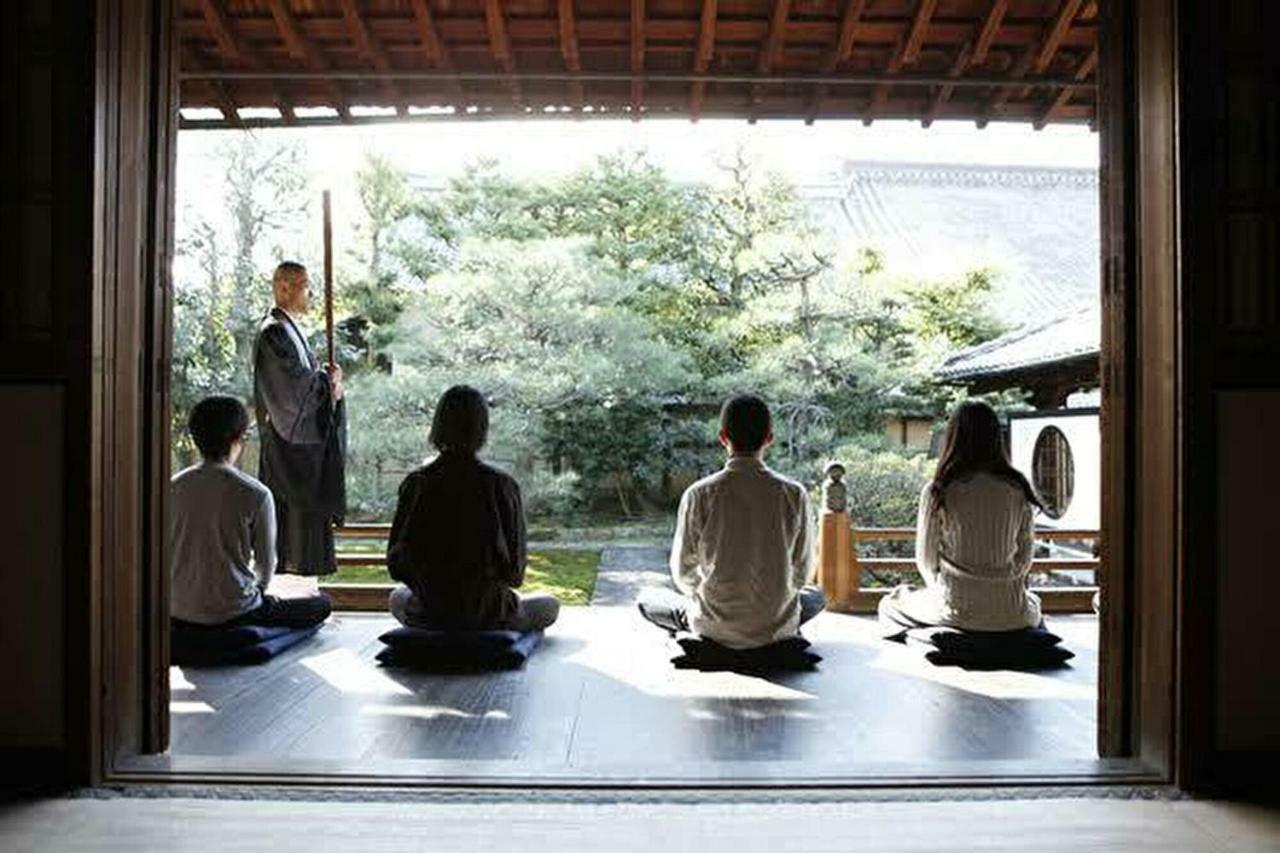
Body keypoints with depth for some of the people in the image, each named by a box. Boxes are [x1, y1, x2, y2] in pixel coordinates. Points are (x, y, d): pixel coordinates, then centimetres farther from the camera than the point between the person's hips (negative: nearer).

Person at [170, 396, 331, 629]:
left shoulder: (173, 487, -2)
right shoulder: (255, 494, -15)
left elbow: (166, 552, 7)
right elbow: (266, 561, -5)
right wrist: (256, 590, 17)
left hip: (177, 612, 7)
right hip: (232, 613, -6)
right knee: (322, 603, 9)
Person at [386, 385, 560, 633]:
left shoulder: (415, 484, -9)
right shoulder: (500, 485, -15)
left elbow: (395, 566, -2)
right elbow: (515, 572, -8)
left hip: (429, 613, 3)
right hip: (489, 614, -2)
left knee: (397, 597, 38)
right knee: (549, 605, 27)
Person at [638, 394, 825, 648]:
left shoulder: (699, 495, -16)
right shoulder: (794, 494, -13)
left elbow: (683, 572, -5)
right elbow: (802, 572, -2)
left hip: (715, 630, 0)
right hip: (779, 626, 0)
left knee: (647, 599, 25)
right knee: (816, 595, 33)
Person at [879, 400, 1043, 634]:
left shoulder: (938, 492, -11)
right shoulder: (1019, 491, -3)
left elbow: (926, 560, -2)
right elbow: (1024, 558, 5)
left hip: (957, 611, -3)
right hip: (1011, 615, 3)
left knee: (890, 605, 26)